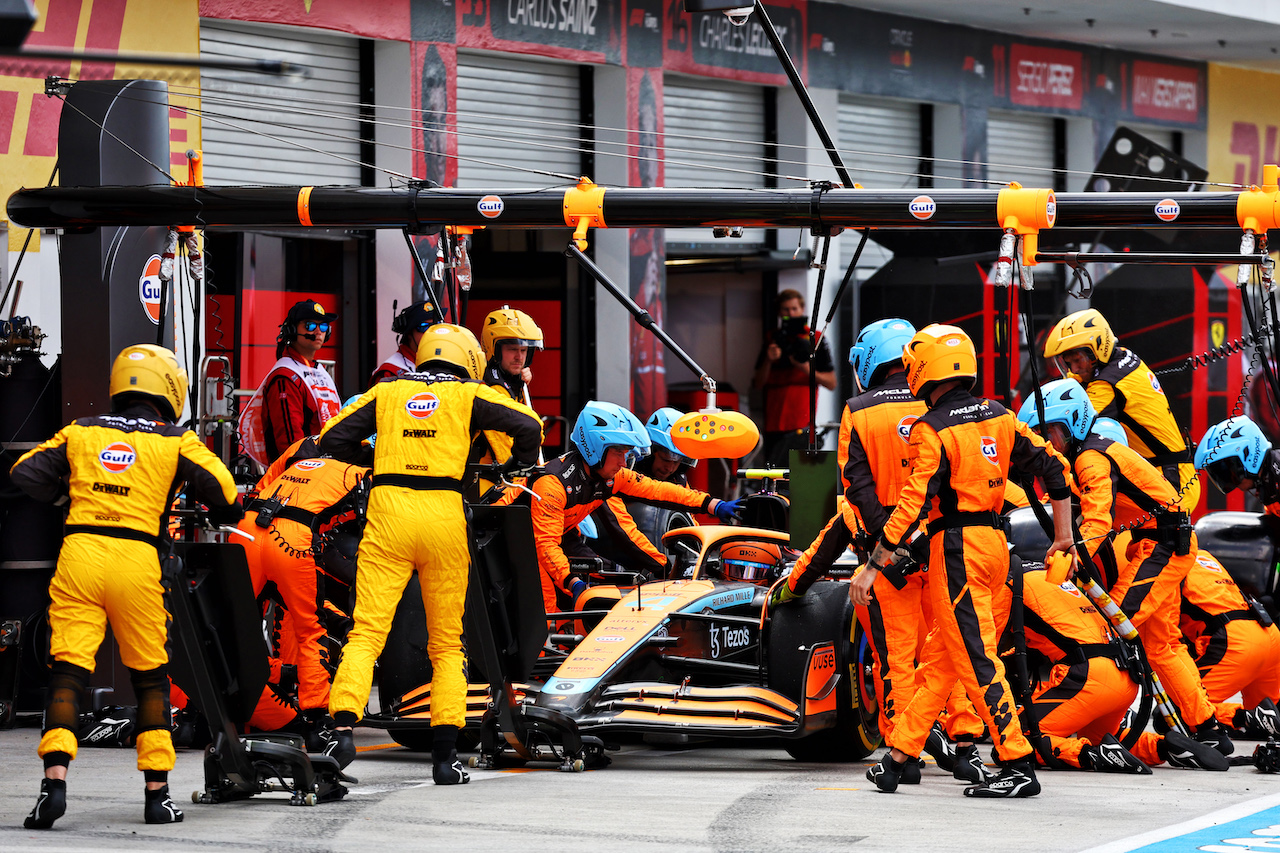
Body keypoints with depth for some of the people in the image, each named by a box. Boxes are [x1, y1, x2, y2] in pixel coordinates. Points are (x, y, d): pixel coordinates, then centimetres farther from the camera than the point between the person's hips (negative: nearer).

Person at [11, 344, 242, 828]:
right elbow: (222, 490, 0)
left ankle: (55, 780, -20)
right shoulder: (176, 442, 8)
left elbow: (24, 474, 12)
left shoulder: (80, 432, 14)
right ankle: (157, 793, 14)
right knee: (150, 677, 13)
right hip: (137, 559, -1)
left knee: (67, 672, -2)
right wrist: (224, 517, 23)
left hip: (79, 553, 1)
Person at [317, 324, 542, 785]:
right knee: (446, 643, 9)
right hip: (444, 514, -1)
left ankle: (343, 726, -22)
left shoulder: (386, 391, 16)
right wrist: (517, 465, 20)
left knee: (367, 630, -2)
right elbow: (528, 426, 1)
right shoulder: (468, 394, 10)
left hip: (388, 510, 1)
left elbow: (332, 440, 13)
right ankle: (445, 755, 3)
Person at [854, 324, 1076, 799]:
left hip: (956, 546, -8)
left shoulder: (932, 430, -11)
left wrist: (874, 566, -15)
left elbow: (913, 504, -18)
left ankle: (1019, 767, -9)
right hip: (994, 542, 8)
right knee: (938, 660, 13)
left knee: (977, 661, -6)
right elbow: (1053, 467, 12)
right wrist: (1064, 536, 21)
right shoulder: (999, 418, 11)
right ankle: (897, 759, 17)